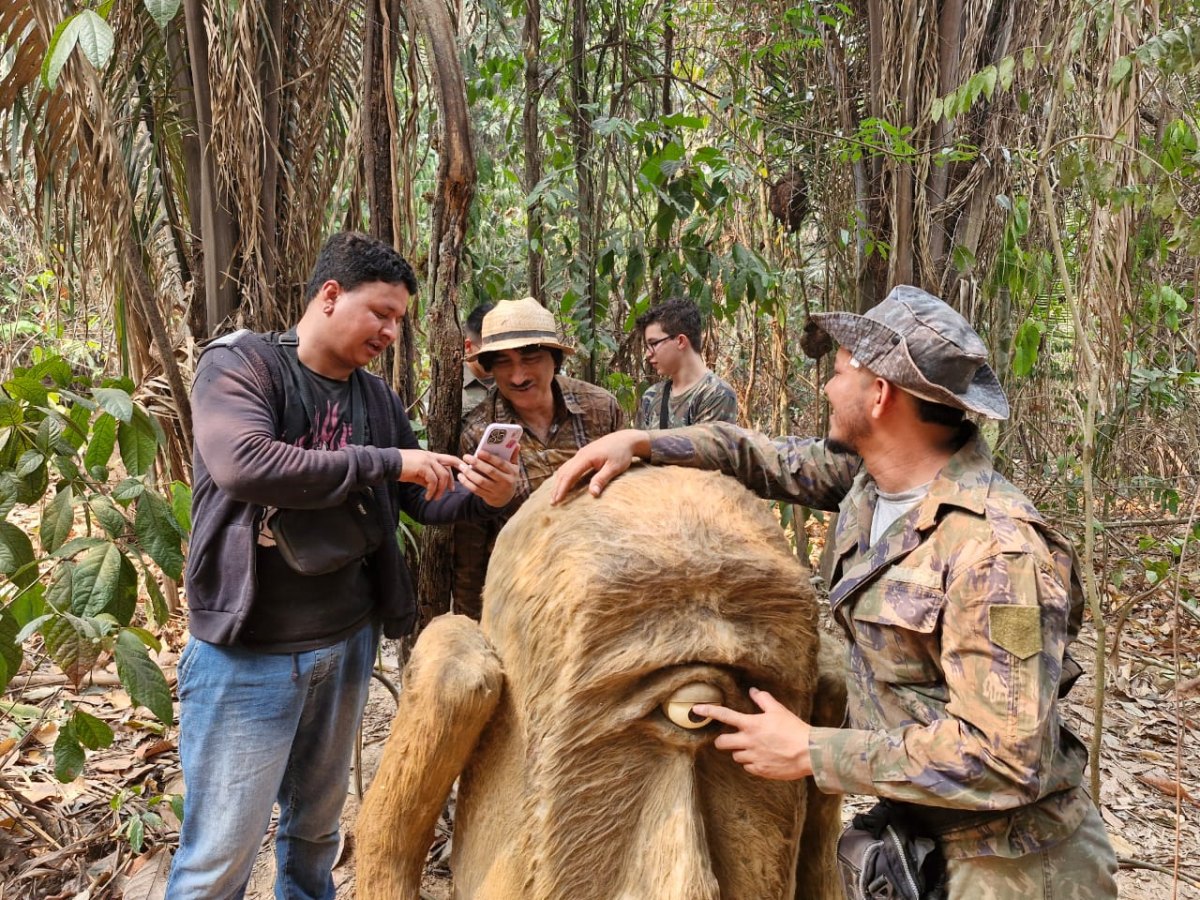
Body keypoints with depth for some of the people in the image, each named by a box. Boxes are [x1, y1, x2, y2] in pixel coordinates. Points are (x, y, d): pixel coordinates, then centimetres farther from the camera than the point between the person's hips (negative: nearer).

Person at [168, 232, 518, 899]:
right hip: (248, 653, -5)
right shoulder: (240, 365, -12)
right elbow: (243, 465, -30)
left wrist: (484, 497, -12)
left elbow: (423, 500, 10)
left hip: (348, 643, 6)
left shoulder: (377, 398, 5)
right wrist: (384, 462, -26)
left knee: (318, 826, 22)